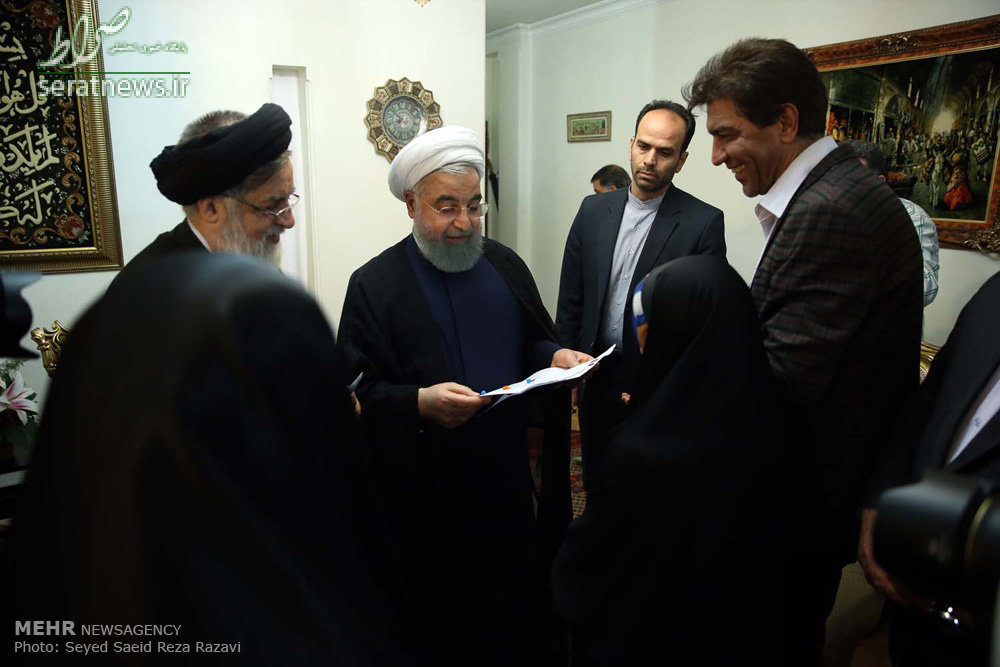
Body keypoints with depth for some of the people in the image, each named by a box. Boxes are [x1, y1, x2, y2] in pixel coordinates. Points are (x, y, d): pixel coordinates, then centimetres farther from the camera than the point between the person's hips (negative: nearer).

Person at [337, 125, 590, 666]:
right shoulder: (374, 285, -7)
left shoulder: (504, 264, 8)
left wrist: (557, 356, -6)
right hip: (427, 496, -4)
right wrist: (420, 402, -27)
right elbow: (360, 393, -10)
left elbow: (532, 342, 15)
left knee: (522, 617, 16)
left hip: (509, 478, 4)